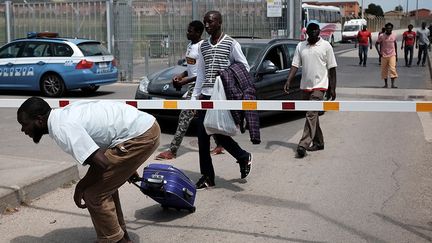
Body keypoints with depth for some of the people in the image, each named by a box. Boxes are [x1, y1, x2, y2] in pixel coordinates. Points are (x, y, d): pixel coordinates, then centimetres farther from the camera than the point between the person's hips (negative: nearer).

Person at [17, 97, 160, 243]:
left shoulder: (62, 129, -18)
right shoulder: (65, 114, 12)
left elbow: (101, 163, -24)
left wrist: (80, 187, -5)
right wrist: (126, 167, 31)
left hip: (141, 136, -10)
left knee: (93, 193, -3)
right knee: (105, 185, 21)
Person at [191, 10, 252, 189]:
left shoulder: (231, 44, -3)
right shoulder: (203, 46, 14)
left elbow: (245, 67, 1)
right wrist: (195, 95, 14)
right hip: (206, 96, 6)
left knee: (218, 134, -8)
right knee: (202, 137, 2)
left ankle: (244, 157, 19)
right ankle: (207, 176, 12)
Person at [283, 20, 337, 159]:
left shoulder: (326, 46, -1)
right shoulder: (300, 46, 9)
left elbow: (332, 68, 0)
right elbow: (295, 65, 6)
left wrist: (332, 88, -4)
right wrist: (288, 81, -7)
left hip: (319, 85, -5)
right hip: (305, 86, 5)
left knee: (311, 114, -15)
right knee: (312, 115, 12)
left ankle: (304, 144, -20)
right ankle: (318, 142, 25)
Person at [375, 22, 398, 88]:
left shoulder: (394, 36, 3)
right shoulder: (381, 36, -5)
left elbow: (395, 44, 15)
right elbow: (376, 44, 1)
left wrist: (396, 55, 14)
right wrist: (379, 52, -10)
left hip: (392, 55, 0)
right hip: (384, 56, 0)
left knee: (392, 69, -14)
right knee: (384, 70, 6)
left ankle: (393, 84, -15)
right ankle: (385, 84, 19)